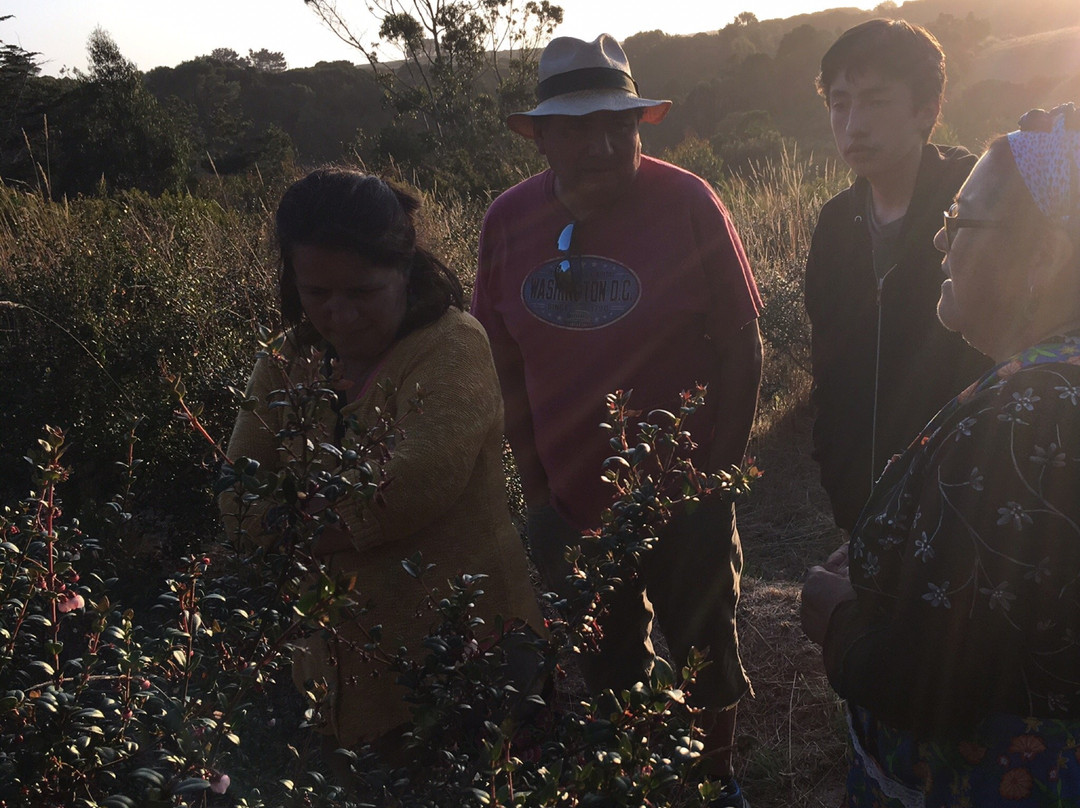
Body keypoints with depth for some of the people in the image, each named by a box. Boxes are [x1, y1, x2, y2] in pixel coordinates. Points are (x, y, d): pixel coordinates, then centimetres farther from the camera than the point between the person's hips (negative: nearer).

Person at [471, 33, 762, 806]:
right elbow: (507, 365, 1)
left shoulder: (686, 202, -15)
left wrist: (717, 474, -10)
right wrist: (535, 488, 1)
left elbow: (741, 347, -9)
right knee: (602, 668, 20)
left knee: (703, 653, 19)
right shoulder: (509, 220, -7)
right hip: (570, 509, 2)